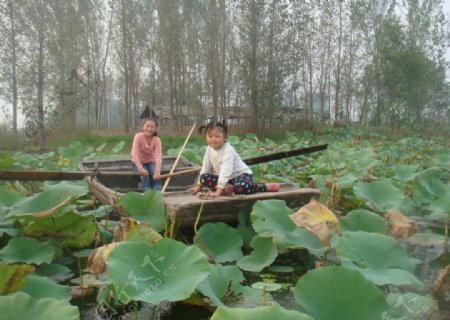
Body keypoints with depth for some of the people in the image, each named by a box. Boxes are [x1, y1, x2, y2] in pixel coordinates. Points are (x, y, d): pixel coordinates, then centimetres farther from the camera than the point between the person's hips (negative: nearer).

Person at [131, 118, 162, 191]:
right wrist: (141, 168, -42)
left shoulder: (157, 140, -18)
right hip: (139, 162, -1)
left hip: (150, 162, 2)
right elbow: (134, 154, -31)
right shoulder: (138, 136, -22)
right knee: (145, 174, -28)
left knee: (156, 175, -25)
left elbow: (158, 156, -30)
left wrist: (157, 171, -45)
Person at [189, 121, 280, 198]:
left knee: (242, 187, -41)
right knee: (204, 177, -13)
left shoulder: (228, 150, -26)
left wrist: (218, 191, -42)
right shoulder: (209, 149, -3)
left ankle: (266, 186, -16)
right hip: (225, 177, 7)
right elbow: (205, 167, 7)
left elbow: (226, 170, -35)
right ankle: (227, 187, -20)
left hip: (241, 173, -7)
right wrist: (198, 186, 6)